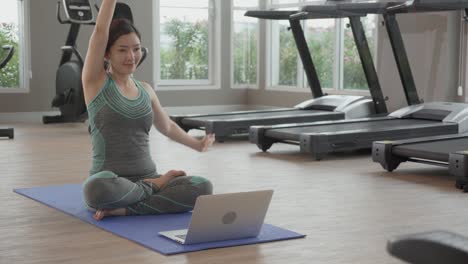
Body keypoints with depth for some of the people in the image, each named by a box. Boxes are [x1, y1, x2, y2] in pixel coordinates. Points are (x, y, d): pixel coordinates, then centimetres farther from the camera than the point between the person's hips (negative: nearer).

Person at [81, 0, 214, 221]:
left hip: (147, 179, 4)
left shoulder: (146, 90, 13)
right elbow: (100, 30, -14)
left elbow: (167, 126, 30)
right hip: (110, 182, -4)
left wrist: (197, 144, 37)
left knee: (202, 187, -22)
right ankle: (153, 188, -10)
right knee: (98, 189, -41)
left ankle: (121, 209, -18)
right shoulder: (95, 82, -1)